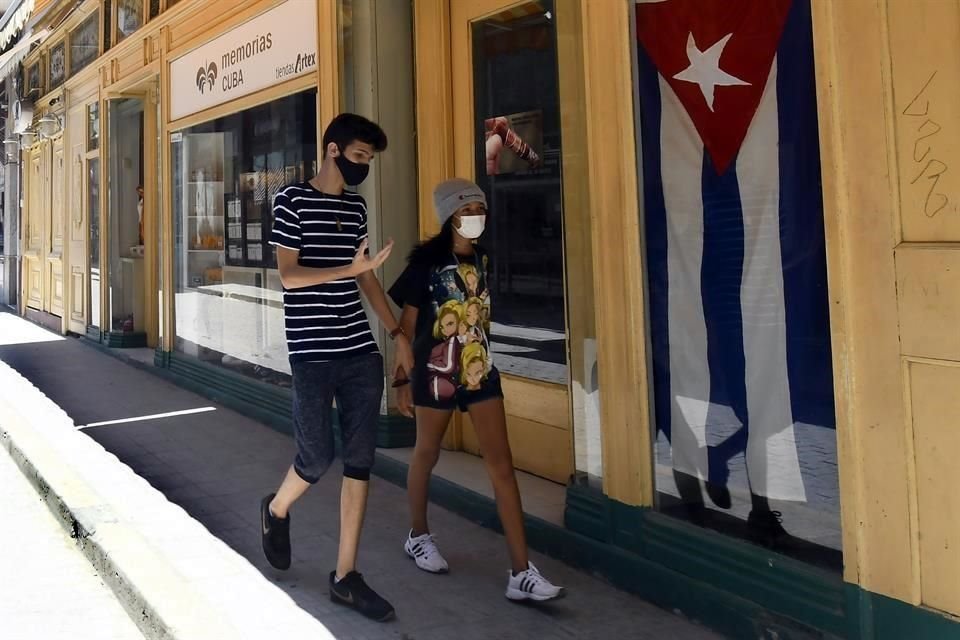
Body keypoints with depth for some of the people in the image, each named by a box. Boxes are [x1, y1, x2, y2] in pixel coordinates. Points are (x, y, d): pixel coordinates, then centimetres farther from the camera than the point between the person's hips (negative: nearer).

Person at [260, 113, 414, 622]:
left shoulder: (356, 207, 14)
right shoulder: (292, 201, -3)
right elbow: (289, 276, -11)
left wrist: (397, 333, 15)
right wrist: (350, 268, -21)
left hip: (361, 352, 6)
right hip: (313, 355, -5)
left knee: (359, 461, 3)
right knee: (317, 458, -2)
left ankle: (345, 576, 11)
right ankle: (277, 510, 33)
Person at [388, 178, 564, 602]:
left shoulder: (485, 260, 4)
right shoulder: (427, 262, -9)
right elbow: (406, 325, -6)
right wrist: (402, 380, -6)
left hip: (481, 369, 4)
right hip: (436, 371, -4)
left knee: (501, 465, -2)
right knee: (426, 455, 14)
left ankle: (521, 573, -3)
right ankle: (418, 536, 40)